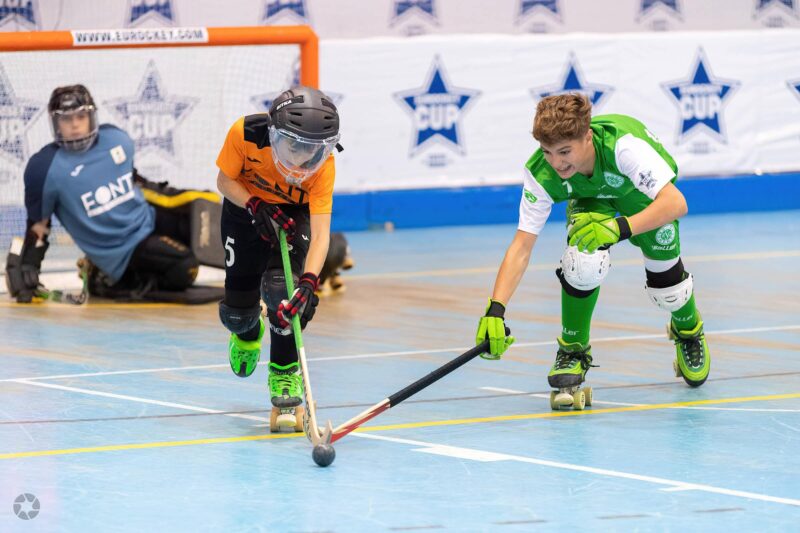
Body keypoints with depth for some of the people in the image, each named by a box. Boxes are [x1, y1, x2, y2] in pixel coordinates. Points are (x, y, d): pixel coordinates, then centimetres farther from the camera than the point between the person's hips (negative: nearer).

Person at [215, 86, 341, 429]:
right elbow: (225, 181, -16)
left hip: (296, 213, -1)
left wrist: (308, 281, -53)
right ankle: (247, 332, 41)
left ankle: (285, 372, -5)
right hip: (245, 208, 1)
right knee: (237, 311, 0)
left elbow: (321, 233, -39)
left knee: (283, 286, -26)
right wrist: (257, 207, -33)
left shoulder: (322, 165, -34)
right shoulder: (245, 134, -34)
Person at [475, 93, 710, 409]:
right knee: (584, 261, -29)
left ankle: (688, 330, 31)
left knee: (666, 288, -8)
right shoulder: (541, 174, -35)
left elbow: (676, 203, -49)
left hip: (645, 194, -1)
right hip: (590, 197, 1)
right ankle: (573, 350, -3)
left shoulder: (621, 144, -45)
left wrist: (620, 227, -61)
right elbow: (522, 246, -32)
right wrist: (495, 310, -44)